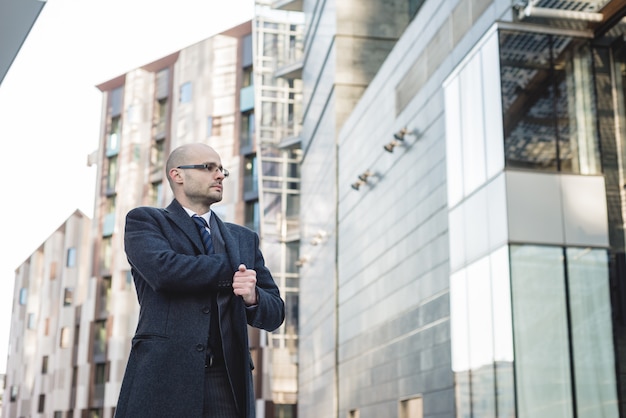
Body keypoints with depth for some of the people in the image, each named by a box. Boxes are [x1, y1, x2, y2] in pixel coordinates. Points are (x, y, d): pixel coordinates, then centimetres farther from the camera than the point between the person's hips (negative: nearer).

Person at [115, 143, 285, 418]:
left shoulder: (244, 239, 20)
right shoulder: (144, 220, 8)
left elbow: (274, 314, 16)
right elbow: (163, 269, -13)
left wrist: (253, 297, -8)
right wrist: (235, 268, -1)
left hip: (227, 384, 4)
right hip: (163, 379, -3)